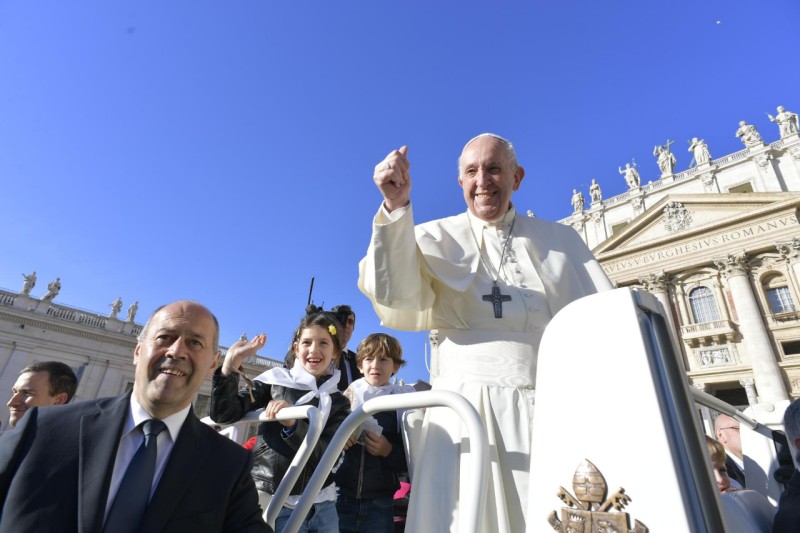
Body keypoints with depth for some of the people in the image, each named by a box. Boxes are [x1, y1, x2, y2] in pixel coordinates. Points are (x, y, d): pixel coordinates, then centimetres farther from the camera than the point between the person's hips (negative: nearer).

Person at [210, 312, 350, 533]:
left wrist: (291, 424, -25)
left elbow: (326, 453, -10)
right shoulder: (275, 380, -3)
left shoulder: (338, 402, 1)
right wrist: (230, 365, -22)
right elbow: (224, 414, -9)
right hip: (271, 502, -2)